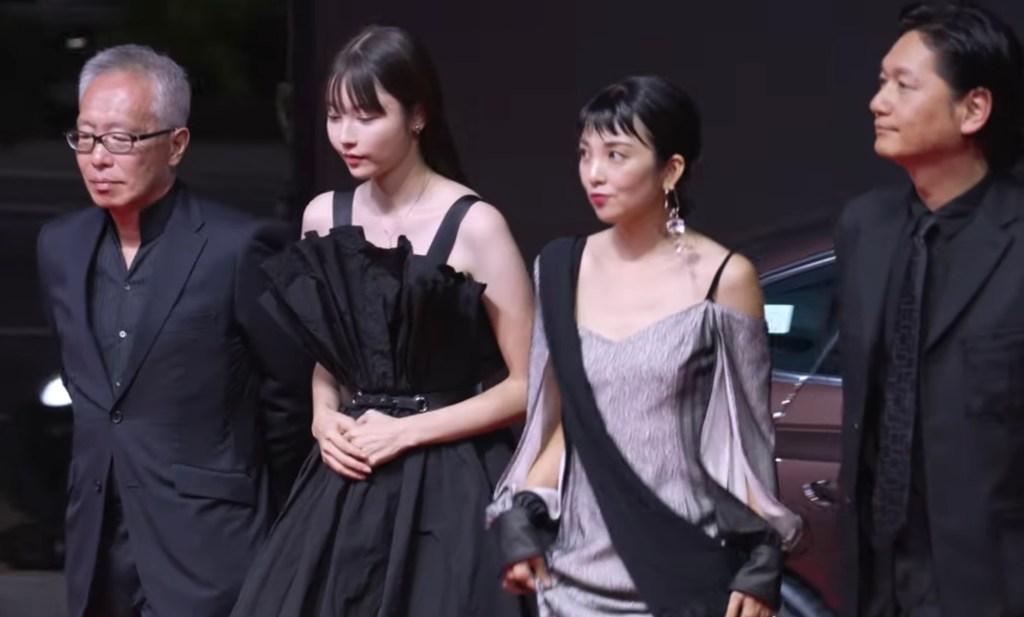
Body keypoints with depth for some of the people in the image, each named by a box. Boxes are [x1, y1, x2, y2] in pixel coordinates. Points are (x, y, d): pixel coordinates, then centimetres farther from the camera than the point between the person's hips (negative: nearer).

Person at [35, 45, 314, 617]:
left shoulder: (238, 247, -13)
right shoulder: (61, 244, 6)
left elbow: (289, 396, -4)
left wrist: (274, 538, 5)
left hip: (203, 548, -6)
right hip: (97, 543, 6)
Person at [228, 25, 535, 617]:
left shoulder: (473, 225, -9)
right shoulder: (324, 217, 7)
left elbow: (528, 385, -8)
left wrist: (408, 431, -12)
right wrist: (325, 417, 1)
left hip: (445, 486, -5)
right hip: (347, 484, 5)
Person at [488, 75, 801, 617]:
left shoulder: (724, 278, -7)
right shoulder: (561, 269, 3)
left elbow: (745, 433, -3)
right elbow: (563, 421, 11)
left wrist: (760, 564, -6)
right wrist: (521, 522, 2)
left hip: (688, 570, -3)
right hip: (579, 570, 3)